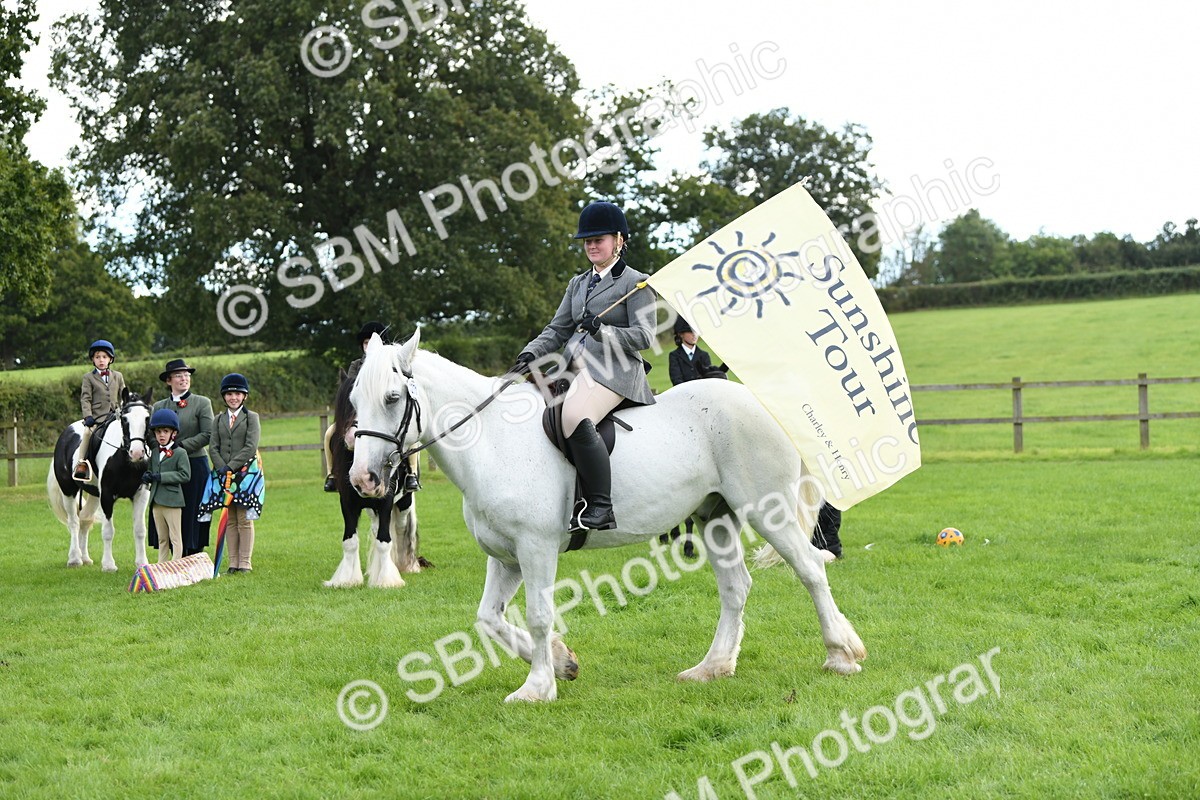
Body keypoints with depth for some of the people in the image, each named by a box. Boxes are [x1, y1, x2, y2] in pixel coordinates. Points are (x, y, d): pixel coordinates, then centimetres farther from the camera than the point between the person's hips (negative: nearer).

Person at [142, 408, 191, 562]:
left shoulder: (180, 453, -7)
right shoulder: (154, 453, 14)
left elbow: (185, 475, -14)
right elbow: (149, 470, 25)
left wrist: (161, 477, -18)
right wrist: (147, 476, 0)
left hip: (172, 501, -7)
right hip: (156, 501, 7)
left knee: (175, 538, -2)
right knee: (162, 539, 14)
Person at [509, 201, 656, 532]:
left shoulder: (636, 283, 3)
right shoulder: (578, 283, 24)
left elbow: (643, 336, -5)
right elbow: (558, 329, 20)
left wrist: (602, 331, -21)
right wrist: (531, 354, 1)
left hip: (613, 368, -9)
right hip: (573, 366, 9)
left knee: (575, 417, -35)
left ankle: (601, 508, -35)